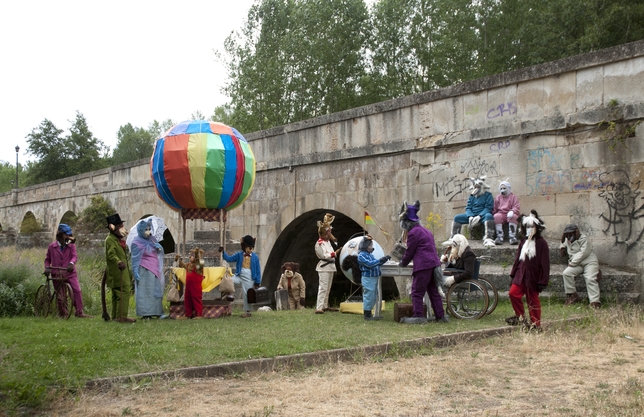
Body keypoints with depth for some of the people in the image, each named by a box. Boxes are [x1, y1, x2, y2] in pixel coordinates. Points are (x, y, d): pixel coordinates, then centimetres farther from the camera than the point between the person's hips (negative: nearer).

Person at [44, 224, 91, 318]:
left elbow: (74, 256, -10)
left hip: (70, 273, -1)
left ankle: (79, 312, -12)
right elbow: (47, 259, 15)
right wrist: (47, 268, -3)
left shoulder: (71, 246, 3)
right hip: (57, 274, 1)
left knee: (77, 290, -15)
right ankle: (63, 313, 20)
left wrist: (71, 263, -31)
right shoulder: (51, 247, 6)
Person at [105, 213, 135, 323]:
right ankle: (122, 317, -17)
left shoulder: (120, 239, 19)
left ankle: (116, 316, 19)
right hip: (117, 271, -10)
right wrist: (118, 262, -43)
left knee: (117, 294, 13)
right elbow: (111, 254, -26)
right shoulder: (110, 239, -12)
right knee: (124, 292, -15)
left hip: (123, 271, 10)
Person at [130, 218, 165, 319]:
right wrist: (135, 272, -14)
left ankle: (156, 311, 15)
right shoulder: (137, 243, -7)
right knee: (145, 291, -6)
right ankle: (145, 313, -3)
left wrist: (159, 247, -8)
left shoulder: (151, 239, 12)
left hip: (155, 270, 7)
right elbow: (135, 259, -9)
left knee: (156, 290, 8)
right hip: (144, 271, -7)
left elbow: (160, 252, 15)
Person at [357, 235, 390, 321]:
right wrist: (380, 260, -23)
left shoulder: (370, 254, 17)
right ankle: (367, 315, -1)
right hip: (368, 278, -10)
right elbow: (369, 264, -22)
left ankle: (369, 314, 22)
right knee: (368, 296, -7)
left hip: (374, 278, 10)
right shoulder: (361, 255, -11)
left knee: (374, 297, 14)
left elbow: (376, 264, 24)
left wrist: (385, 259, 11)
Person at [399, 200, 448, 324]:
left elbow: (409, 252, -6)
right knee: (434, 291, 13)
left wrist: (403, 263, 12)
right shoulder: (425, 231, 20)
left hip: (423, 265, -9)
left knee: (417, 292, -3)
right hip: (434, 263, 9)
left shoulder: (413, 233, -9)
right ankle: (440, 316, 14)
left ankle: (418, 317, -3)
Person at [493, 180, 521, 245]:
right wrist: (493, 213, -4)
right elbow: (494, 209, 17)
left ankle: (512, 237, -36)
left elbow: (517, 207, -2)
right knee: (496, 216, -34)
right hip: (500, 213, 2)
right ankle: (500, 237, -35)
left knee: (514, 216, -36)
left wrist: (512, 211, -24)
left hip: (509, 214, -1)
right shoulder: (497, 198, 18)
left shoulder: (513, 197, 10)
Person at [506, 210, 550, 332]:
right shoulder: (523, 242, 10)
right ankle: (520, 317, 9)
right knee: (513, 293, -9)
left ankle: (536, 324, 15)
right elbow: (518, 258, 16)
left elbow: (545, 263, -11)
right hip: (521, 275, 5)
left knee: (533, 301, 3)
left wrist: (543, 281, -14)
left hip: (533, 277, -5)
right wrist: (513, 274, 12)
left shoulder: (541, 243, -9)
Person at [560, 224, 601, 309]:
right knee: (566, 273, -19)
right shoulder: (568, 240, 17)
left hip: (589, 262, -6)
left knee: (590, 279, -25)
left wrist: (572, 263, -17)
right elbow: (563, 243, 44)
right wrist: (562, 247, 18)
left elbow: (583, 253, -18)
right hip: (577, 264, 6)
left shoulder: (584, 239, -8)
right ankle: (572, 295, -13)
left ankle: (594, 302, -29)